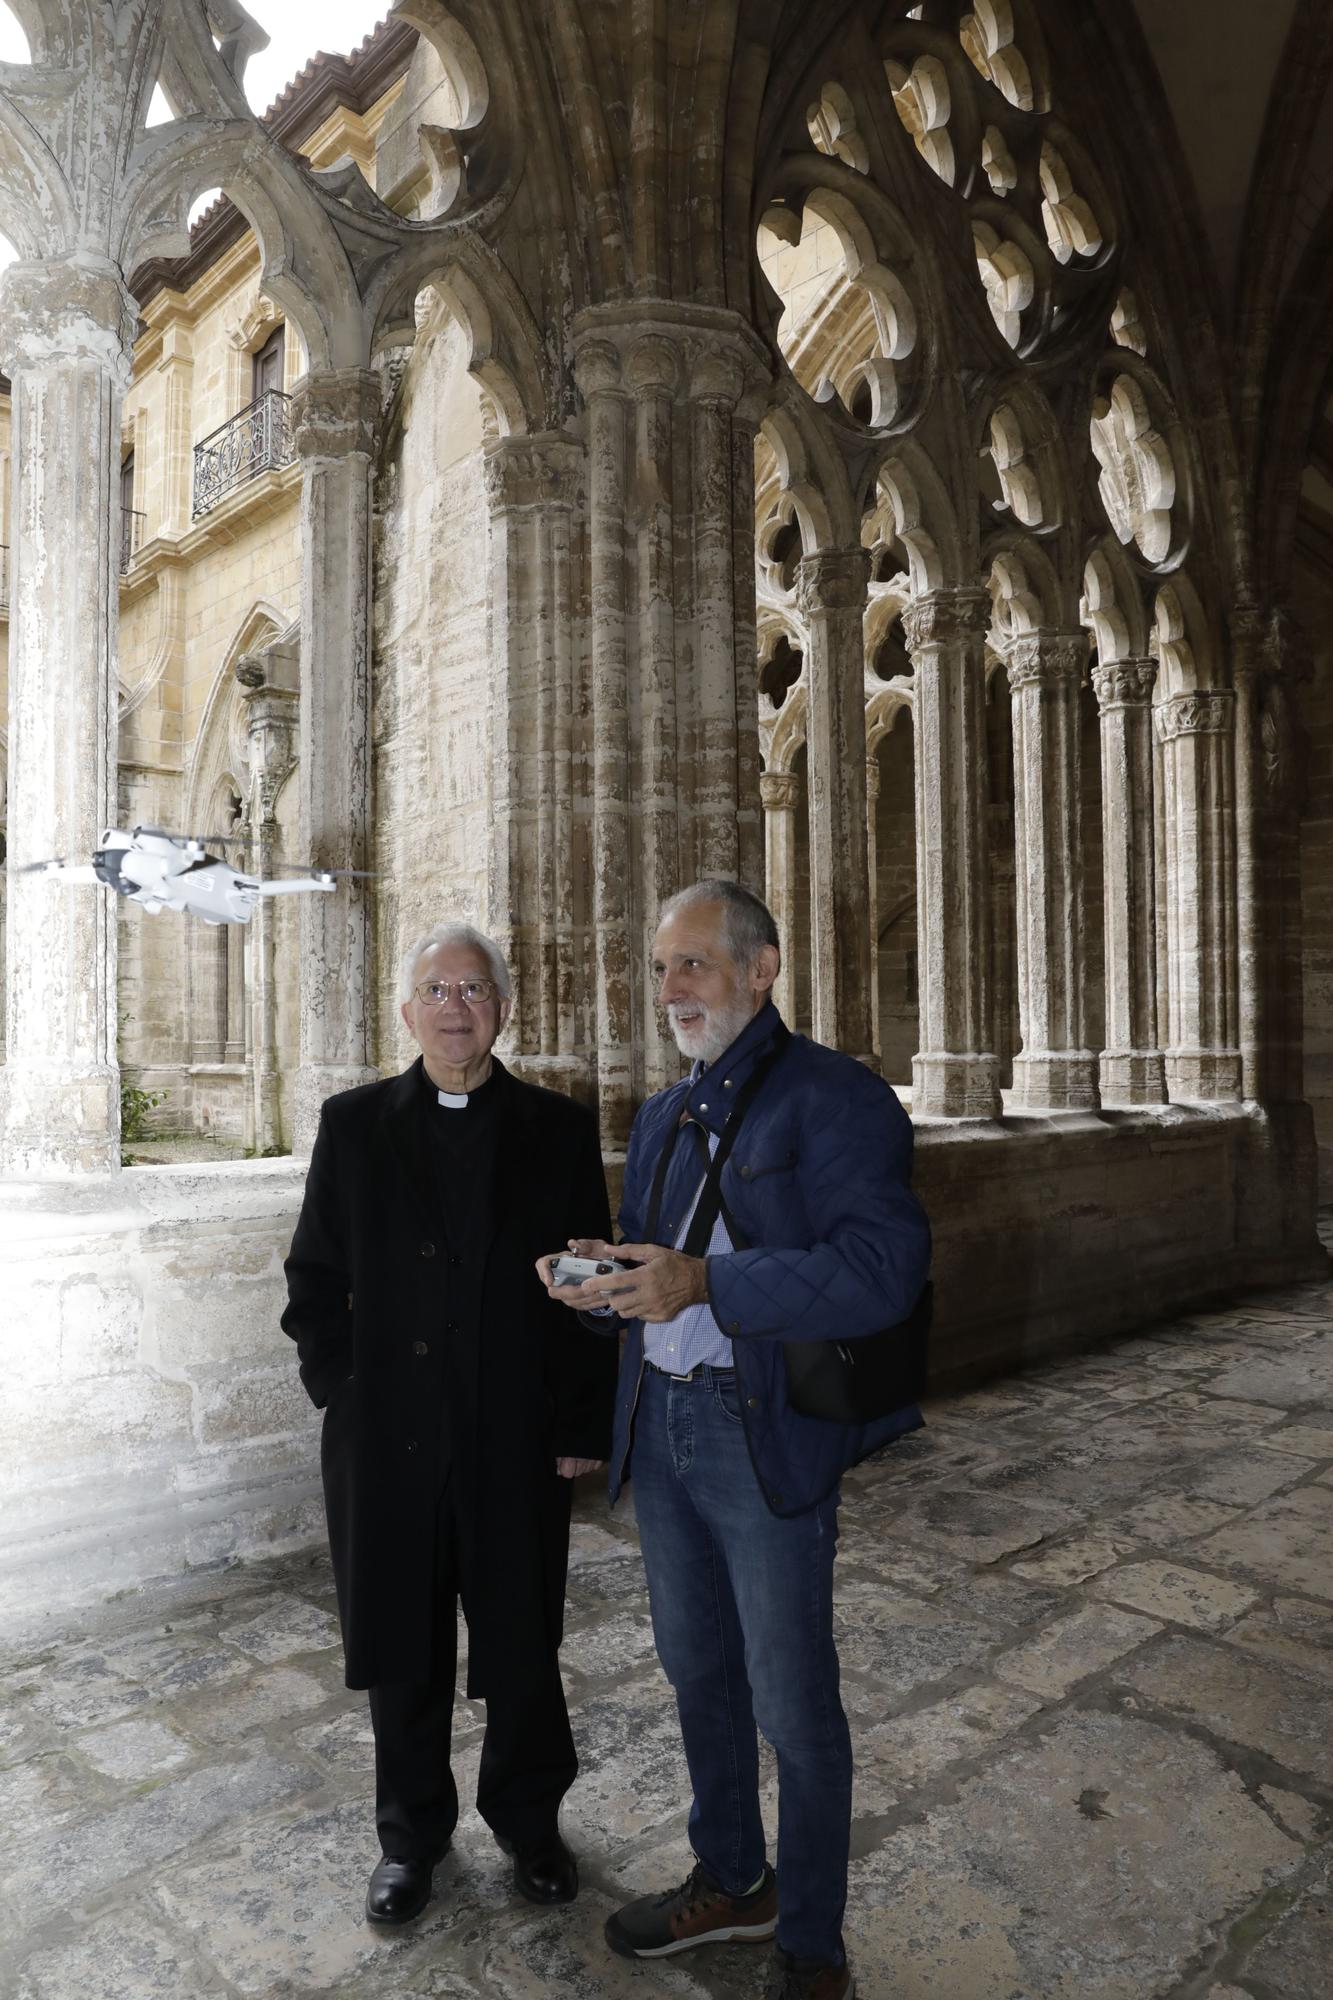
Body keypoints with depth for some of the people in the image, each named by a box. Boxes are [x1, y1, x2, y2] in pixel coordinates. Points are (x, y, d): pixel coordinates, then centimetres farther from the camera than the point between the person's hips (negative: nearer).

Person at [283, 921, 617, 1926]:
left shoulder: (559, 1129, -2)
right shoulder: (354, 1124, 1)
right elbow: (315, 1278, 4)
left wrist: (582, 1425, -4)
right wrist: (341, 1389, -3)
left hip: (518, 1443, 0)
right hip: (387, 1441, 1)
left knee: (522, 1645, 14)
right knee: (402, 1646, 16)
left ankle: (528, 1818, 39)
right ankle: (411, 1832, 40)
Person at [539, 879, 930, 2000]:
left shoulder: (838, 1098, -12)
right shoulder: (661, 1119, 13)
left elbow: (881, 1269, -23)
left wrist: (704, 1282, -30)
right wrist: (597, 1280, -6)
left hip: (769, 1441, -7)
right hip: (660, 1431, 7)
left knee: (793, 1705, 8)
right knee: (697, 1671, 22)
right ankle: (730, 1883, 45)